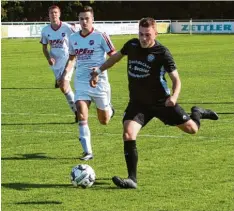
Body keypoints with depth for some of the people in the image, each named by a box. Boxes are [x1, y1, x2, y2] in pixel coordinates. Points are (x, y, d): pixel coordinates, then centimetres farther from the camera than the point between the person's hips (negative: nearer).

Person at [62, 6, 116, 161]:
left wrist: (100, 69, -20)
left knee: (104, 121, 10)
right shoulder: (74, 38, 6)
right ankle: (88, 152, -10)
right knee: (82, 116, -15)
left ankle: (109, 110, 47)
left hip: (99, 82, -3)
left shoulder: (100, 36, -9)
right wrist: (65, 73, 4)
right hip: (81, 82, 3)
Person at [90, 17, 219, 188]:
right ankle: (132, 179, -13)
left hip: (161, 102, -2)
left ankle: (197, 113, 47)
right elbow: (116, 57, 17)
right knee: (128, 135, -20)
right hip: (137, 103, 3)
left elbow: (176, 79, -12)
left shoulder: (162, 53, -17)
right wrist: (99, 70, 13)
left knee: (192, 129, 8)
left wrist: (174, 96, -31)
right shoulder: (132, 45, -5)